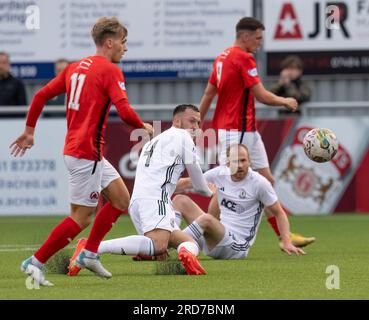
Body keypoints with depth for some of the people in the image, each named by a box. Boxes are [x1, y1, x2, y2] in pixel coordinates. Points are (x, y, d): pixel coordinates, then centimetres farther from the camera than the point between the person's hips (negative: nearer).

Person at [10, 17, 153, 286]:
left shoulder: (75, 67, 13)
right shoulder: (110, 70, -12)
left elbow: (41, 95, 12)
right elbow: (125, 112, -21)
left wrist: (29, 130, 20)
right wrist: (144, 128, -2)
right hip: (86, 152, -9)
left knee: (121, 200, 16)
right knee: (82, 217, -4)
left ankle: (90, 254, 18)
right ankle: (36, 262, -3)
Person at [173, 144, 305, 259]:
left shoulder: (259, 183, -11)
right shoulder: (219, 173, 2)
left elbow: (279, 213, -3)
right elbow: (188, 182, 15)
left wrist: (286, 243, -12)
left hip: (235, 248, -6)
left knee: (206, 219, -35)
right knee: (180, 200, 0)